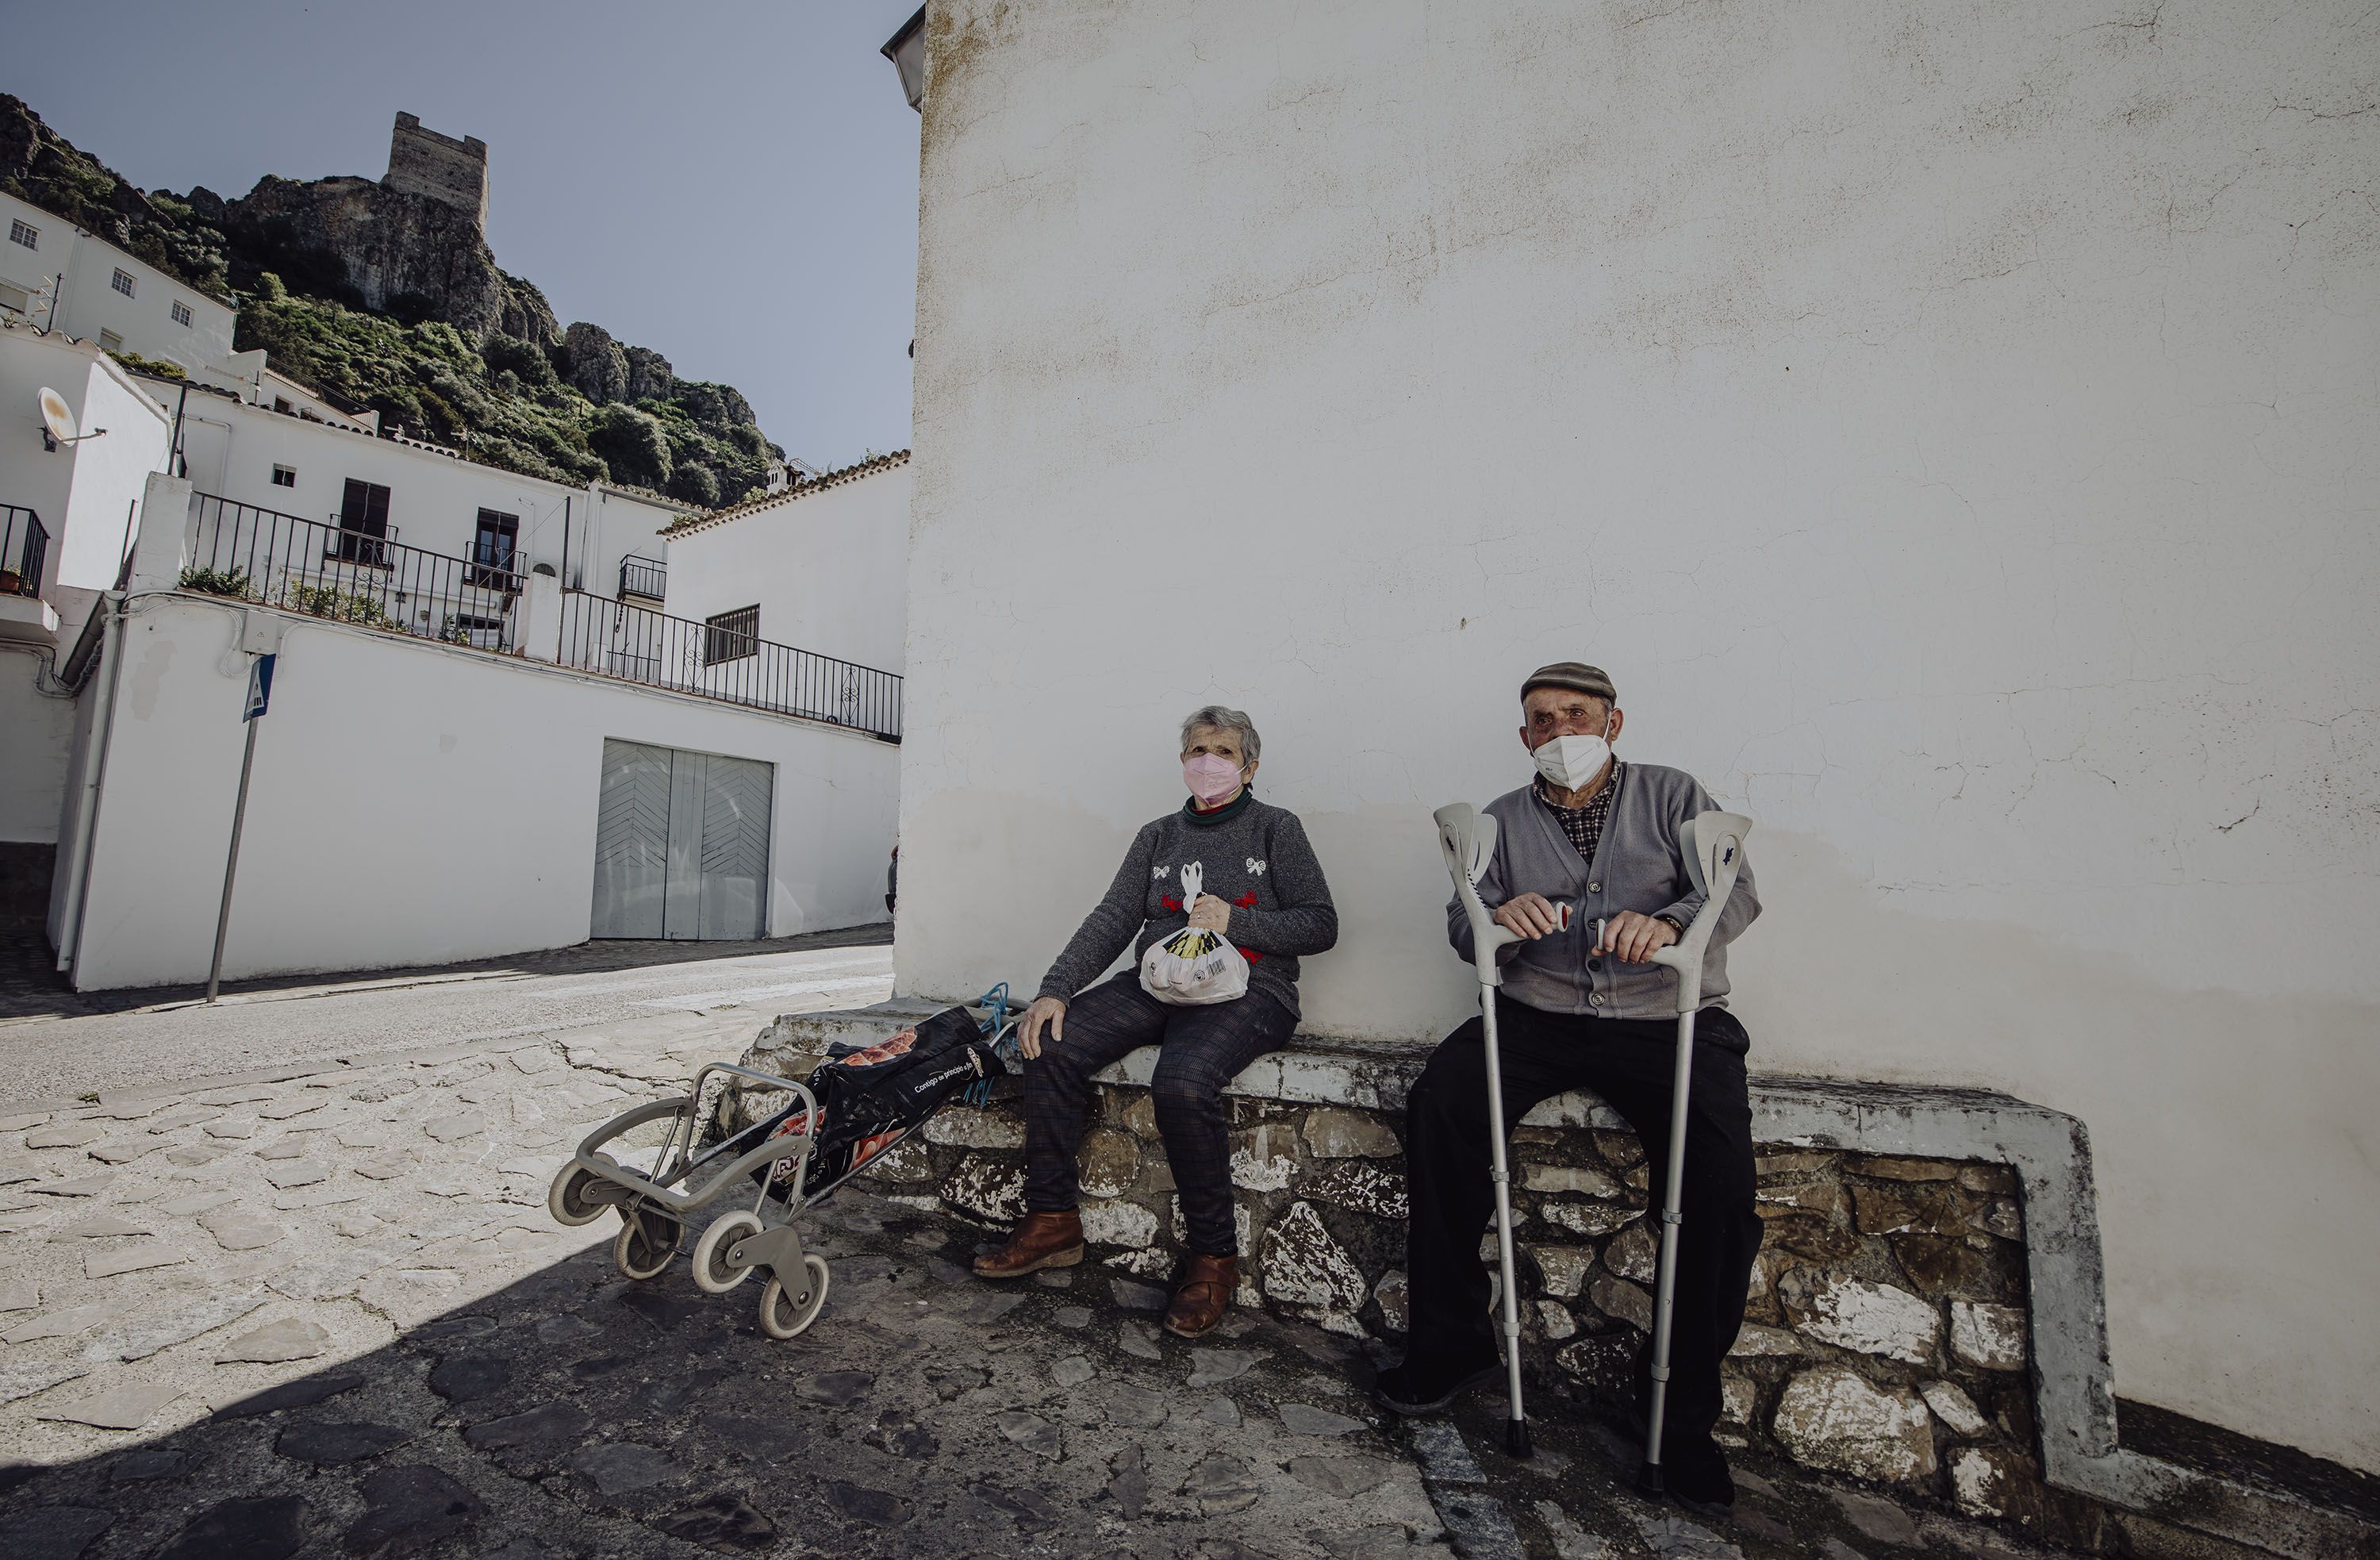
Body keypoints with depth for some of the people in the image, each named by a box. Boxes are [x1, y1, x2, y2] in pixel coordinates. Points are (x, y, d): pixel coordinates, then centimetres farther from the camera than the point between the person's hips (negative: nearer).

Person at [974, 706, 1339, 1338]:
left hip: (1244, 991, -4)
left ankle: (1214, 1257, -10)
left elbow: (1321, 925, 0)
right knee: (1050, 1043, -17)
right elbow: (1113, 919, 6)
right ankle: (1052, 1222, -1)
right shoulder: (1158, 837, 15)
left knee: (1182, 1082, -33)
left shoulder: (1276, 829, 4)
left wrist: (1235, 921, -14)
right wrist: (1056, 988, -8)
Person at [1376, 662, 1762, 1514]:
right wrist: (1498, 916, -20)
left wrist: (1668, 923, -26)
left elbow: (1736, 890, -3)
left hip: (1667, 1020, -1)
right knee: (1438, 1102, -22)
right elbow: (1462, 925, 5)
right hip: (1539, 1017, 2)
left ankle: (1682, 1403, 1)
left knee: (1722, 1176, -23)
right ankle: (1452, 1343, -6)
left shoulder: (1672, 796, 10)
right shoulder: (1503, 819, 14)